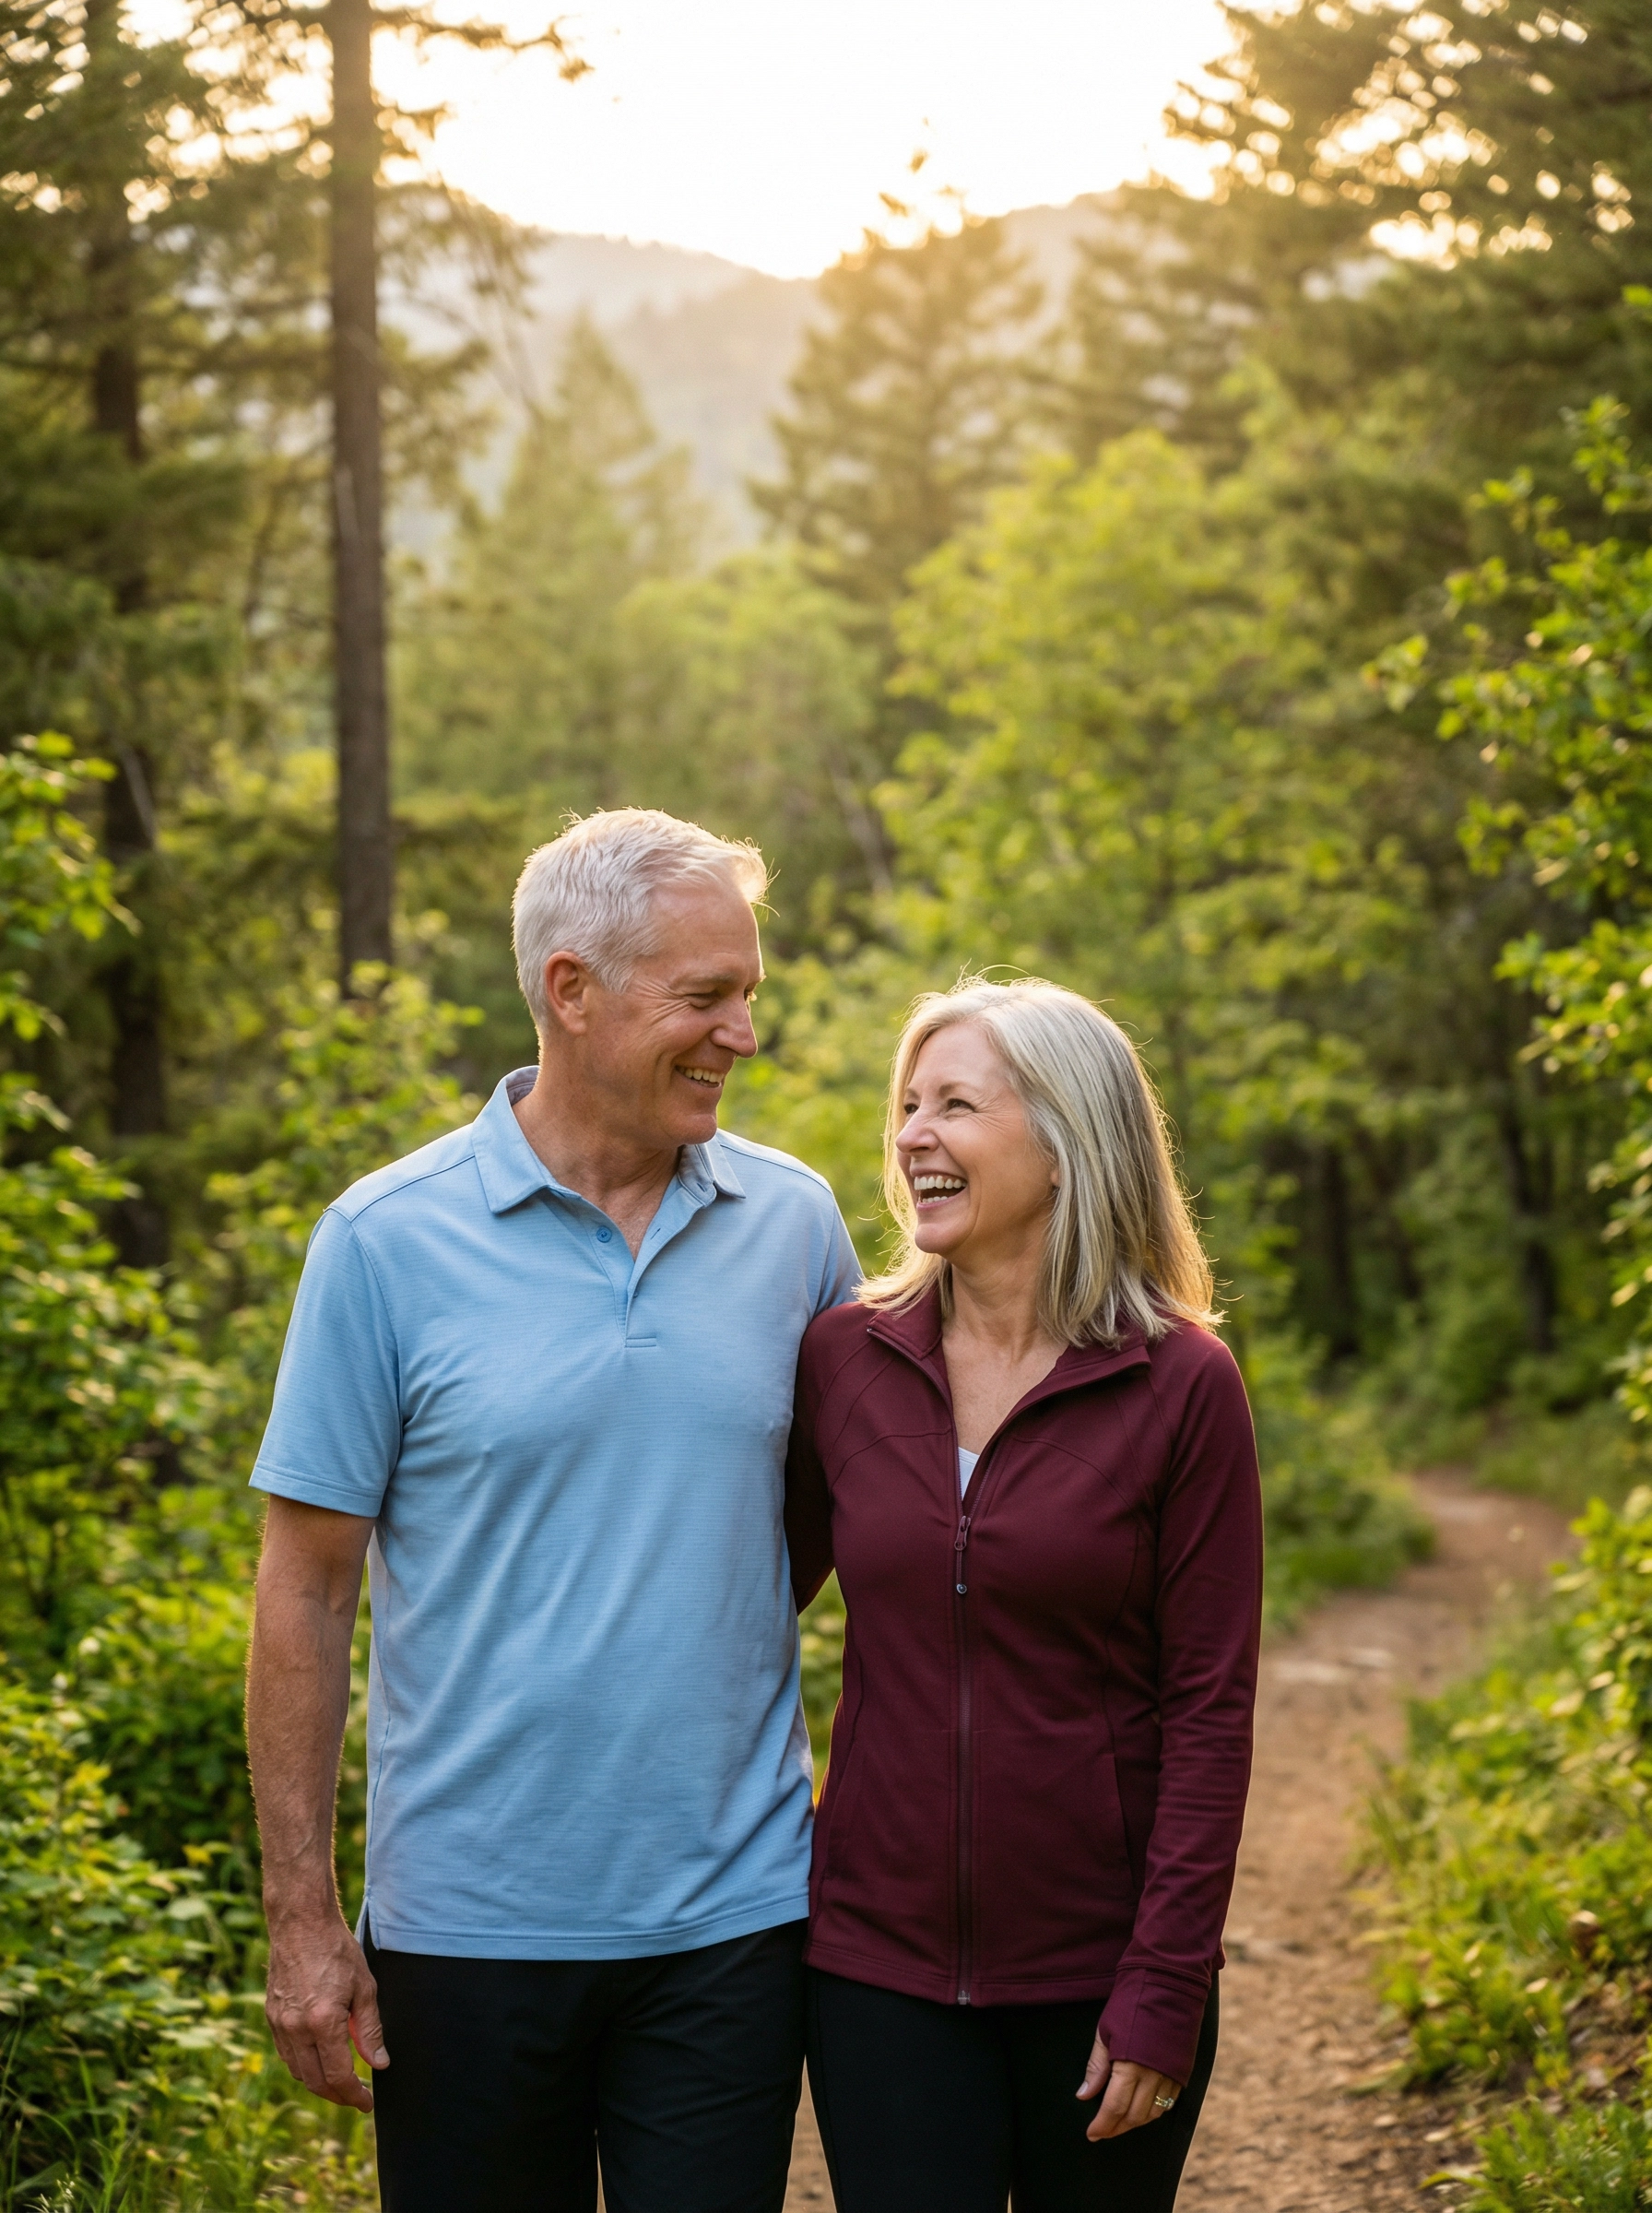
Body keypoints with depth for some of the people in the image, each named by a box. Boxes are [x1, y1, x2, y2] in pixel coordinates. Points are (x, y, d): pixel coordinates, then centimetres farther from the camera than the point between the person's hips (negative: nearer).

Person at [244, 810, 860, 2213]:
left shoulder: (794, 1220, 2)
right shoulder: (387, 1240, -6)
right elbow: (307, 1593, -4)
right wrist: (302, 1921, -5)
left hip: (735, 1915, 2)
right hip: (471, 1924, -2)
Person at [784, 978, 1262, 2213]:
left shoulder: (1181, 1387, -8)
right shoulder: (846, 1358, 0)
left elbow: (1210, 1707, -7)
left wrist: (1166, 1986, -10)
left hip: (1097, 1965, -2)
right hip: (880, 1961, 2)